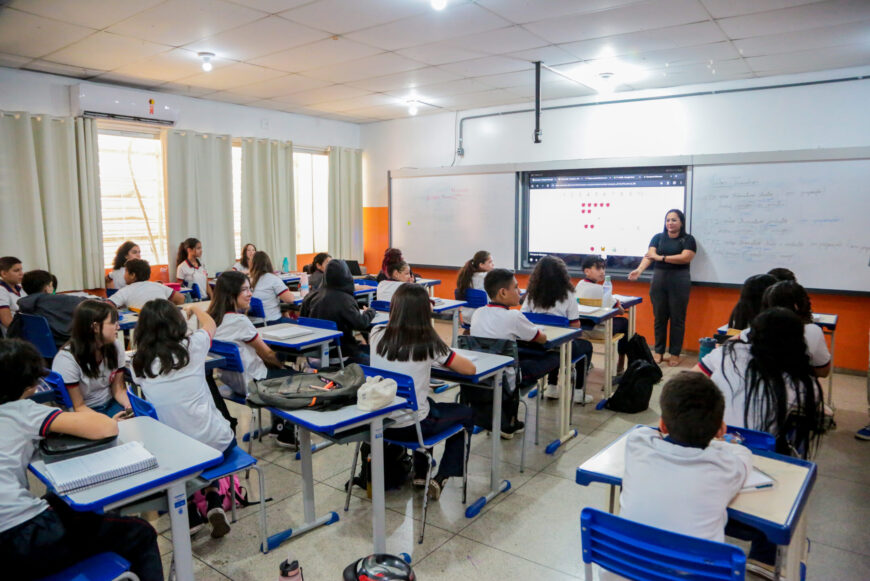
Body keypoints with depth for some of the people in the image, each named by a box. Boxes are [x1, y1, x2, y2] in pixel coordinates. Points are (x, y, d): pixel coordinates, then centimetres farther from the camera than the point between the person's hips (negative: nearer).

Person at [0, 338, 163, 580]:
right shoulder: (21, 411, -7)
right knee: (141, 535, 7)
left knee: (67, 502, 37)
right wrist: (84, 414, 5)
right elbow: (107, 428, -17)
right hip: (24, 540, -8)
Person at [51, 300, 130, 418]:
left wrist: (130, 406, -18)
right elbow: (78, 407, -13)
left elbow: (119, 389, 3)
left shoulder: (116, 346, -4)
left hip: (111, 404, 5)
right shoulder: (66, 359, -18)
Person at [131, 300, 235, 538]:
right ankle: (214, 504, 16)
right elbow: (210, 324, 18)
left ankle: (189, 512, 21)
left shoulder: (140, 364, -2)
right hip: (218, 443, -1)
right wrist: (194, 307, 39)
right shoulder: (192, 346, -6)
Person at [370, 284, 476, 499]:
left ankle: (420, 473, 35)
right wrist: (442, 359, 8)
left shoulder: (377, 335, -5)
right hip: (410, 427, -5)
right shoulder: (428, 343, -14)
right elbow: (470, 369, -7)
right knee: (466, 415, 22)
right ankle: (440, 479, 13)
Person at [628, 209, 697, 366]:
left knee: (677, 318, 3)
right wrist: (639, 269, -25)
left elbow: (686, 257, -14)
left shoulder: (688, 239, 1)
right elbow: (649, 255, -6)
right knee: (659, 317, 6)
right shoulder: (658, 237, 8)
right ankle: (659, 352, 17)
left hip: (679, 281, -2)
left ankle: (675, 354, 14)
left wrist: (661, 257, -17)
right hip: (659, 279, 3)